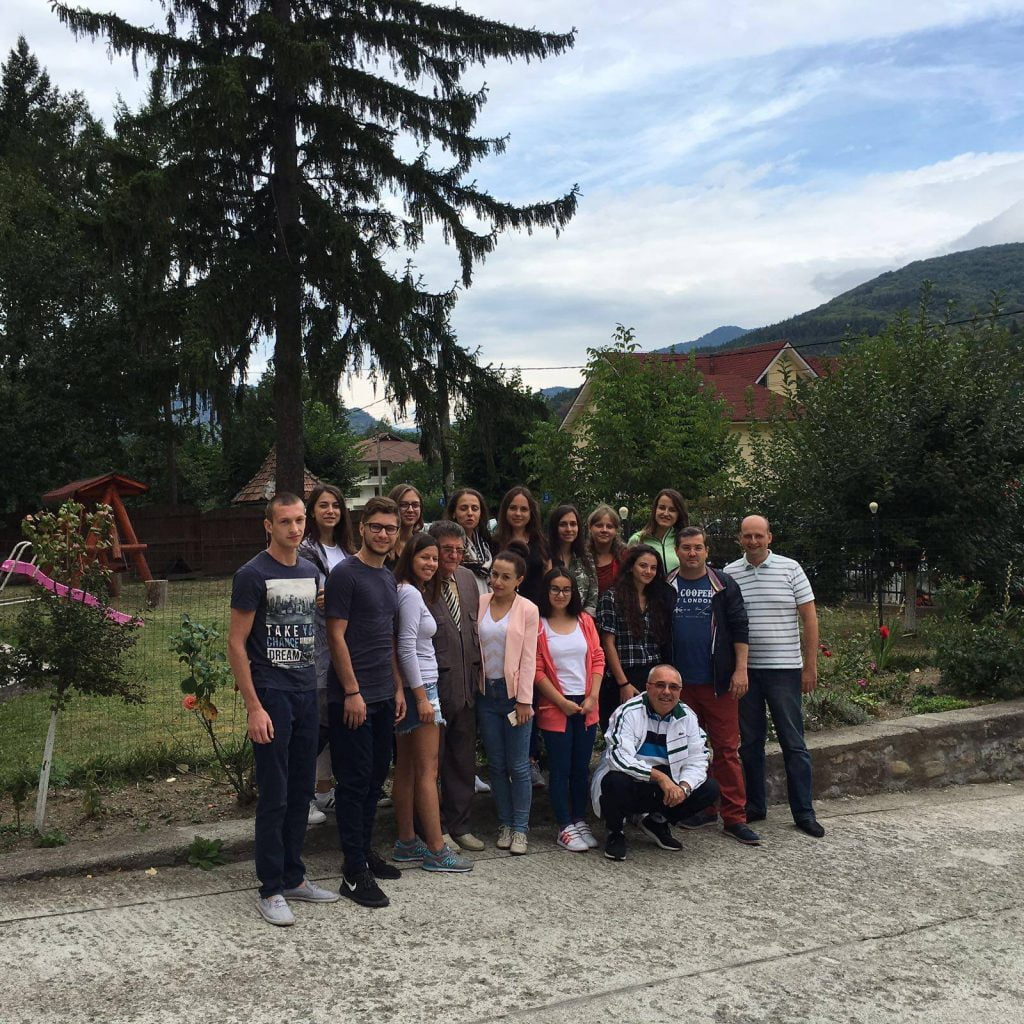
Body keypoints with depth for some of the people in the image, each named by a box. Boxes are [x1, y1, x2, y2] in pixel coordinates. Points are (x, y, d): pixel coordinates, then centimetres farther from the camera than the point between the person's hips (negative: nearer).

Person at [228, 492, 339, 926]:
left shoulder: (311, 572, 11)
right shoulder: (253, 575, -9)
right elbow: (236, 644, -10)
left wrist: (322, 689, 11)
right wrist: (254, 707, -15)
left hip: (307, 693, 6)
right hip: (271, 694, -6)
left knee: (301, 792, 13)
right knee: (274, 796, -1)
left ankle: (293, 877, 25)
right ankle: (271, 890, 10)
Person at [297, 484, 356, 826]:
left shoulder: (346, 551, 14)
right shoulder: (304, 551, -10)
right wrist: (315, 602, -27)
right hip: (315, 647, -7)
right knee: (317, 723, -6)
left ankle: (323, 791, 24)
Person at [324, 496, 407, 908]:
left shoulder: (389, 579, 14)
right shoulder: (345, 574, -10)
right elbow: (336, 636, -14)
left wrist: (398, 688, 14)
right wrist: (352, 692, -16)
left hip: (383, 697, 8)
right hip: (352, 698, -8)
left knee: (375, 779, 14)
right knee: (354, 782, -2)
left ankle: (364, 851, 27)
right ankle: (355, 872, 5)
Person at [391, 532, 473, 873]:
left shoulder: (411, 592, 14)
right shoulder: (411, 593, -14)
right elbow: (407, 649, -19)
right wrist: (422, 697, -19)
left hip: (413, 688, 10)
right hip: (418, 687, -10)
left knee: (406, 768, 12)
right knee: (428, 770, -5)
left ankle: (407, 843, 19)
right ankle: (437, 850, 0)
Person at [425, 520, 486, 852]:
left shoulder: (468, 578, 8)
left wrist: (478, 668, 12)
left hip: (466, 684, 7)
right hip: (434, 684, -7)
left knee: (464, 758, 15)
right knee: (432, 759, 7)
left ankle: (460, 825, 28)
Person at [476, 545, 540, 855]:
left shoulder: (527, 610, -4)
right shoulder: (480, 604, 3)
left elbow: (528, 658, -6)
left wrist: (524, 700, -9)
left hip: (513, 692, -3)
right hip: (486, 692, 3)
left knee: (518, 765, 0)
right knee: (496, 764, 10)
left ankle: (520, 828, 11)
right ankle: (505, 824, 21)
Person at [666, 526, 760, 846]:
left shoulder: (723, 585, 3)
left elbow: (739, 629, 2)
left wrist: (740, 670, -6)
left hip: (718, 682, -2)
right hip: (679, 683, 2)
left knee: (726, 749, -2)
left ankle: (734, 817, 3)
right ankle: (702, 809, 22)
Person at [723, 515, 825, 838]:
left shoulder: (790, 569, 0)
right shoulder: (729, 574, 4)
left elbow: (809, 619, 1)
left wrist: (810, 666, -3)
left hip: (784, 669, -2)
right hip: (743, 670, 2)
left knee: (793, 742, 3)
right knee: (749, 741, 11)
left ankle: (804, 812, 12)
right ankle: (754, 806, 22)